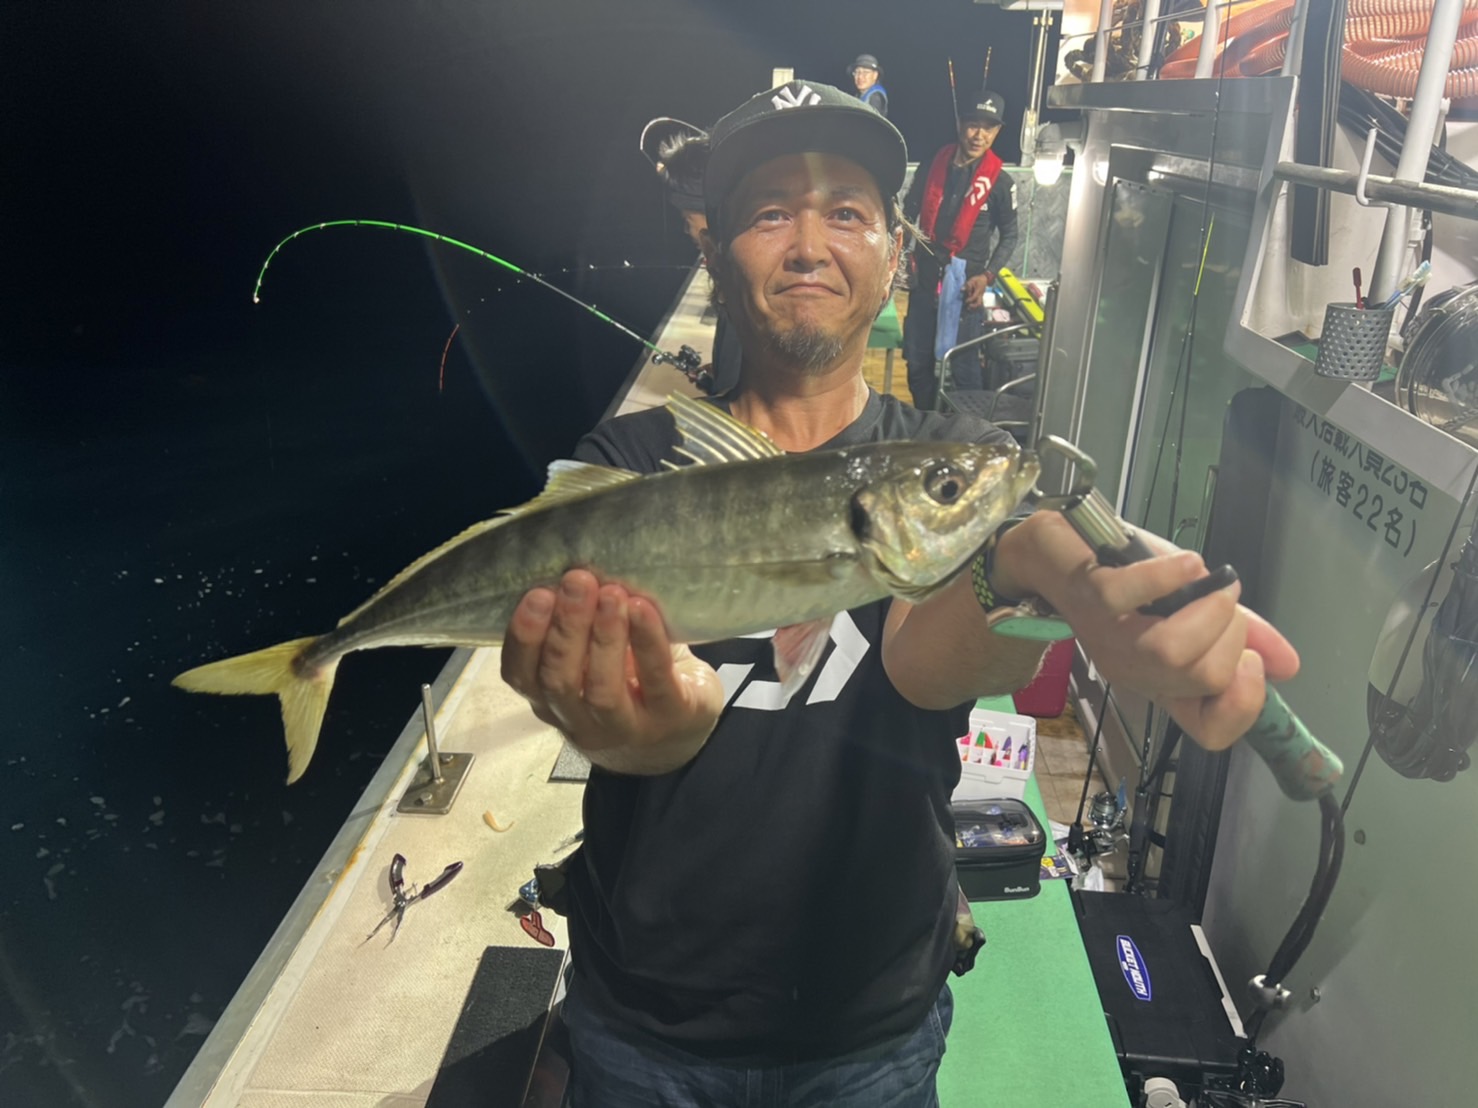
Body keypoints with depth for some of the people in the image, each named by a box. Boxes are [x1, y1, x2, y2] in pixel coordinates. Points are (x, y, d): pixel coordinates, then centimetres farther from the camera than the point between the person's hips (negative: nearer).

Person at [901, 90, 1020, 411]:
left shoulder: (999, 181, -4)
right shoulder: (933, 165, 3)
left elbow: (1009, 235, 3)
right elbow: (908, 212, 10)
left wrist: (987, 276, -11)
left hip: (964, 284, -3)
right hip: (925, 279, 3)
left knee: (964, 367, -2)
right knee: (917, 361, 11)